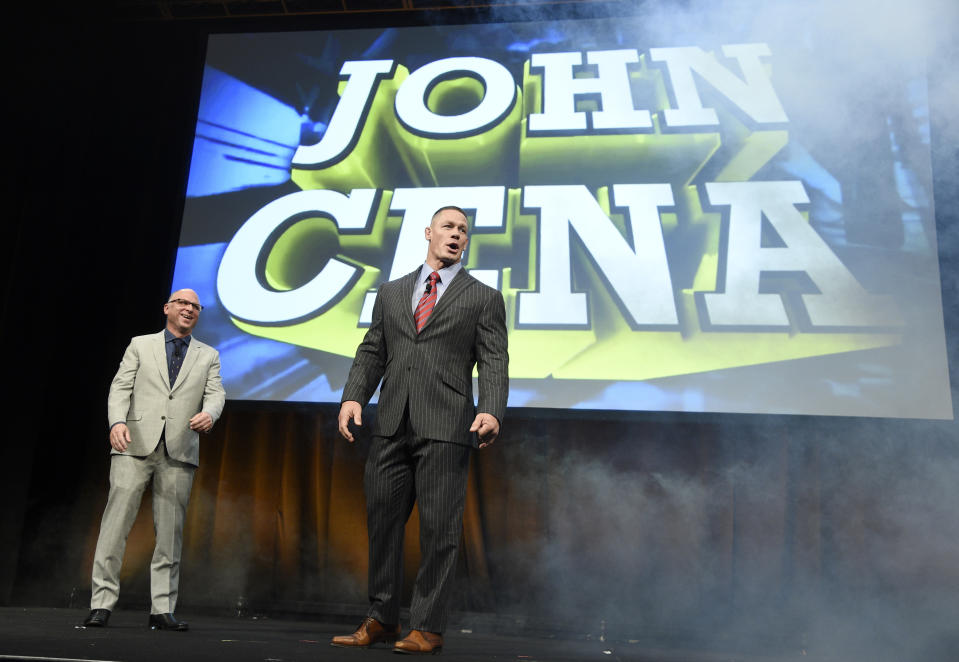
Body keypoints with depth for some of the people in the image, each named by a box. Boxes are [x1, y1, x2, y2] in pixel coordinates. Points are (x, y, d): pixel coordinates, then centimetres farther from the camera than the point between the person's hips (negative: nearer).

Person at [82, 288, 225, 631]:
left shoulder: (208, 356, 18)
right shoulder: (140, 345, 15)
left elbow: (216, 392, 5)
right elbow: (120, 387, 5)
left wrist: (209, 413, -19)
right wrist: (117, 421, -14)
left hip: (179, 451, 1)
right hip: (135, 445, -1)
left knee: (171, 531, 2)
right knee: (116, 522, -5)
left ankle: (162, 609, 7)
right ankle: (102, 603, 2)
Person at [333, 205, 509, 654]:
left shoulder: (483, 298, 9)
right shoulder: (391, 292, 19)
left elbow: (494, 363, 0)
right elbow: (371, 352, 15)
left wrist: (491, 412, -17)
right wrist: (353, 396, -2)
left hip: (445, 429, -3)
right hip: (391, 425, 4)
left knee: (439, 529, 0)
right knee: (382, 520, 7)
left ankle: (427, 627, 12)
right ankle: (381, 620, 22)